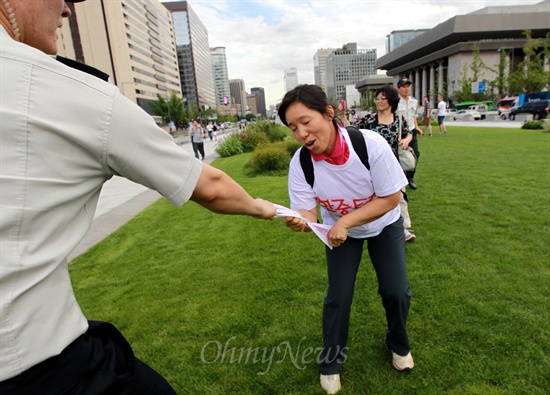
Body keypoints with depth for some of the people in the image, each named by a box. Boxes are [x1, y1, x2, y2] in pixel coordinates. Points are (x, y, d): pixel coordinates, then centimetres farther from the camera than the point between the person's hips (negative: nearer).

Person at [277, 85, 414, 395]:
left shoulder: (371, 144, -32)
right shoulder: (300, 163, -26)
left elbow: (392, 198, -24)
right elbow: (308, 211, -23)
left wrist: (346, 221, -34)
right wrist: (300, 221, -47)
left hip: (384, 223, 0)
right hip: (339, 227, 1)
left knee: (396, 291, -2)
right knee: (338, 296, 0)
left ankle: (399, 345, 34)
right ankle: (331, 363, 27)